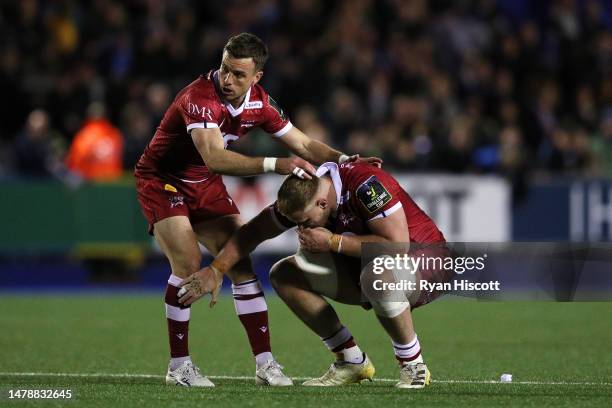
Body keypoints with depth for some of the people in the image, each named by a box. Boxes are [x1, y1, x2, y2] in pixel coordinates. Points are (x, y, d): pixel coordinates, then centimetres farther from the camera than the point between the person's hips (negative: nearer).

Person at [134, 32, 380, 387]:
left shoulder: (259, 102, -10)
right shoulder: (199, 98, -32)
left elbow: (304, 145, 0)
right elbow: (215, 158, -45)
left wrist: (343, 160, -19)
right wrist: (276, 165, -52)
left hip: (206, 186, 6)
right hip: (162, 181, -6)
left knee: (241, 264, -3)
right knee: (189, 264, -20)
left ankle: (265, 363, 0)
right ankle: (179, 365, -9)